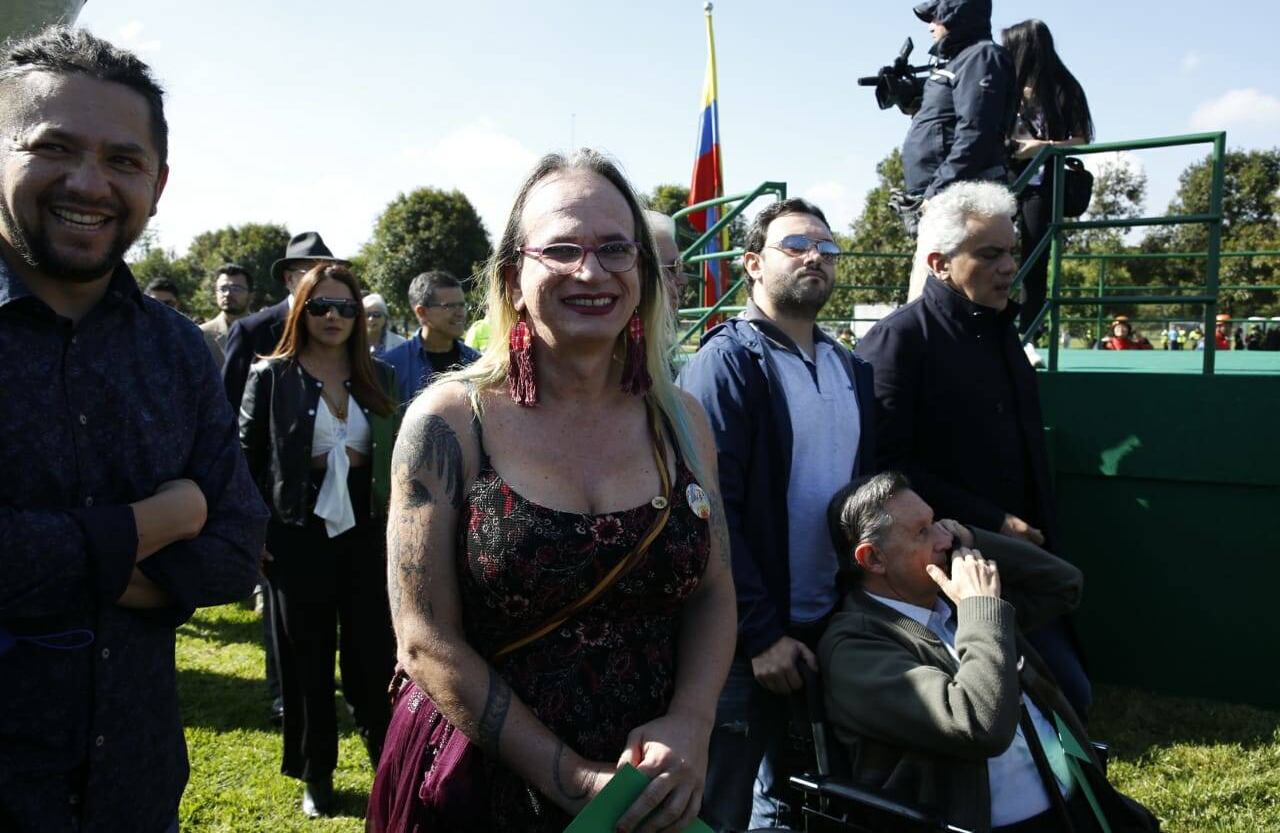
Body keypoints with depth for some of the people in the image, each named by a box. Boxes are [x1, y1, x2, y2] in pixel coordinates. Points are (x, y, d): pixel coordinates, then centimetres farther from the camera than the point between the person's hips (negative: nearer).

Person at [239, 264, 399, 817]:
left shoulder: (379, 378, 7)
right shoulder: (272, 376, -1)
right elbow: (247, 458, -2)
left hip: (366, 532, 2)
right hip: (298, 536, -1)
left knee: (374, 654, 5)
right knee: (308, 661, 10)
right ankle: (316, 776, 27)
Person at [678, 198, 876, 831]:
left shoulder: (850, 368, 10)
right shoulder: (725, 363, -13)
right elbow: (712, 510, -18)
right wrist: (761, 634, -18)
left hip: (833, 628, 7)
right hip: (751, 638, -6)